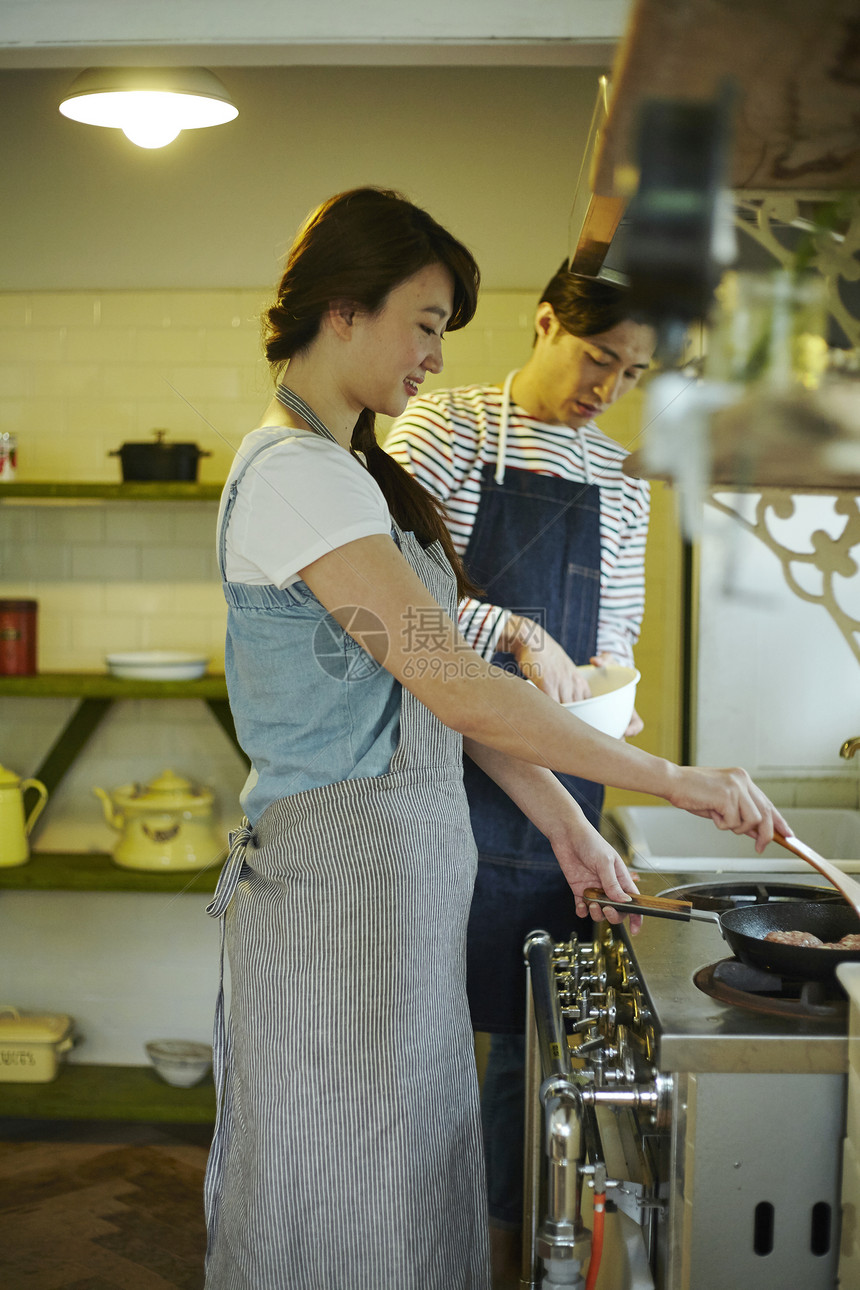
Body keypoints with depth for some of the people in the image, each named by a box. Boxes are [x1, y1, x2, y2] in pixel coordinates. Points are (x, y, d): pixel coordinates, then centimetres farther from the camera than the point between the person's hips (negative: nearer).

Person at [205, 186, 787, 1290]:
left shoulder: (349, 468, 13)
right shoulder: (293, 474, -19)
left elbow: (432, 687, 13)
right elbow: (460, 690, -25)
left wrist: (564, 822, 10)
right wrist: (676, 782, -19)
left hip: (405, 859, 9)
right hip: (343, 865, -9)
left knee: (407, 1177, 19)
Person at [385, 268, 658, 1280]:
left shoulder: (620, 477, 11)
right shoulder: (447, 425, -5)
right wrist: (517, 634, -25)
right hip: (440, 762, -4)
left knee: (530, 1016, 11)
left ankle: (510, 1234, 28)